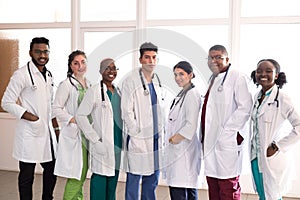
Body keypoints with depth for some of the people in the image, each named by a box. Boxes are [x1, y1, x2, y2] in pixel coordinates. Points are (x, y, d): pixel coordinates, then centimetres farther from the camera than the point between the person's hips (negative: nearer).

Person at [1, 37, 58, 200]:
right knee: (27, 175, 4)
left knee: (52, 168, 16)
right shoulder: (21, 74, -11)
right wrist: (32, 118, -18)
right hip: (29, 133, -7)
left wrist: (57, 128, 14)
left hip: (47, 131, 7)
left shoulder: (48, 75, 12)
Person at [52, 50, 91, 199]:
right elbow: (56, 108, -11)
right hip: (73, 133, -7)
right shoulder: (66, 84, -9)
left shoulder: (88, 84, 12)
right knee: (76, 172, -6)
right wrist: (74, 120, -18)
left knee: (83, 172, 12)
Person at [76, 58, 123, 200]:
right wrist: (96, 140, -14)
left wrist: (123, 139, 11)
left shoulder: (118, 91, 13)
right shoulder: (95, 91, -8)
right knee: (100, 177, -4)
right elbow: (80, 115, -11)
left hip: (118, 144, 7)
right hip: (103, 144, -7)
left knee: (113, 177, 13)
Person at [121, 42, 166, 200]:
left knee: (152, 180, 15)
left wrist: (161, 132, 11)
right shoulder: (130, 81, -9)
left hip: (156, 138, 7)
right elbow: (126, 112, -11)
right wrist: (136, 133, -12)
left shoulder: (157, 81, 11)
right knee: (133, 180, 2)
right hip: (138, 139, -6)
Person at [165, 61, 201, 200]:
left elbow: (191, 125, -21)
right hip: (178, 150, 10)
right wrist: (172, 138, 7)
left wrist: (175, 139, -11)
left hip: (184, 150, -10)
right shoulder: (182, 94, 16)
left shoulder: (192, 94, -13)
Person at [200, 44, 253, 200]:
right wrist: (205, 136, 14)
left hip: (227, 142, -8)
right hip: (210, 141, 8)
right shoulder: (213, 79, 19)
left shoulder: (237, 78, -6)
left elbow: (245, 108, -15)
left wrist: (226, 130, -16)